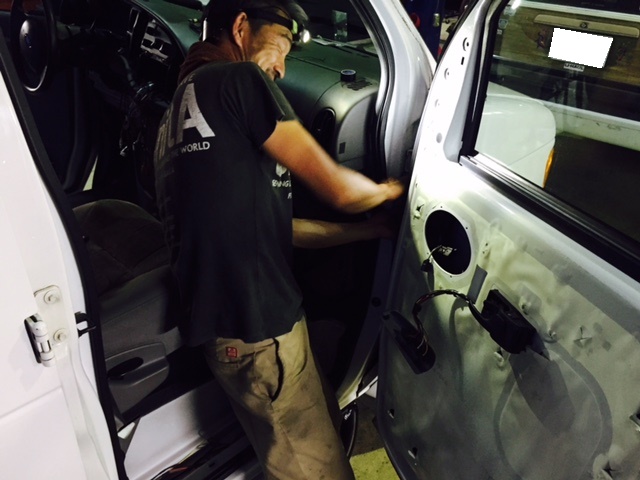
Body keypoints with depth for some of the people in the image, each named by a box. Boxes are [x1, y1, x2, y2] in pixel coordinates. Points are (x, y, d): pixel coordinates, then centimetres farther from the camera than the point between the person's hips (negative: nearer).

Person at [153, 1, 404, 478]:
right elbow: (337, 188, -12)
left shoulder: (177, 114, 17)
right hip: (257, 329, -9)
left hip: (219, 315, 9)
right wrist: (389, 189, 12)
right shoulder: (239, 80, -11)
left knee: (326, 417, 24)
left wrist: (374, 228, 17)